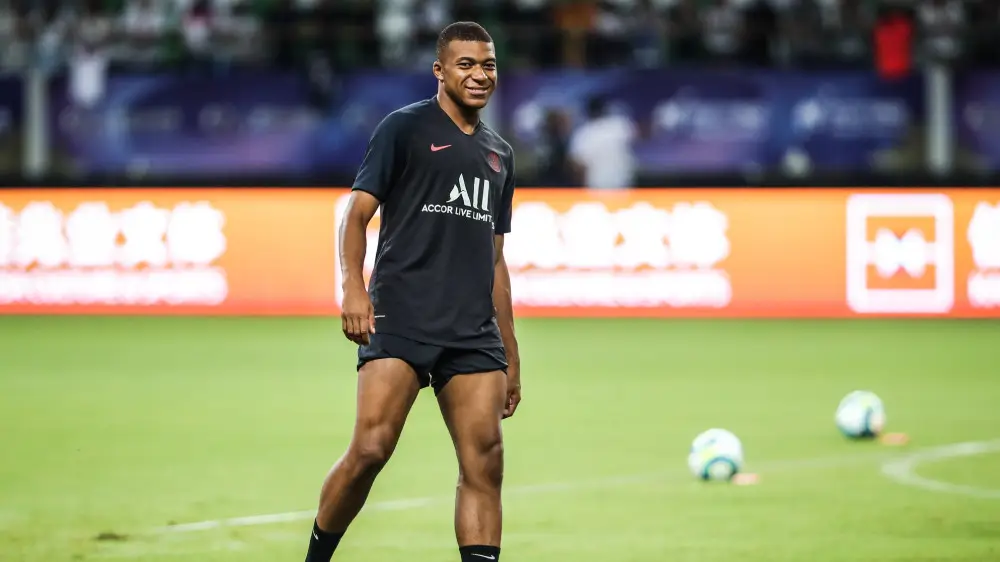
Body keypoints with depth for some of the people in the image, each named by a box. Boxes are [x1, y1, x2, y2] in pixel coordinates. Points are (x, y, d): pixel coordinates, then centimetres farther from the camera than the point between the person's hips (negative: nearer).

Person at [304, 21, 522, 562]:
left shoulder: (499, 154, 22)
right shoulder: (405, 128, 4)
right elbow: (357, 213, -3)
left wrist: (510, 355, 22)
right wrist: (353, 286, -20)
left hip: (474, 335, 5)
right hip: (400, 321, -5)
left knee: (485, 465, -5)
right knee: (370, 450, -15)